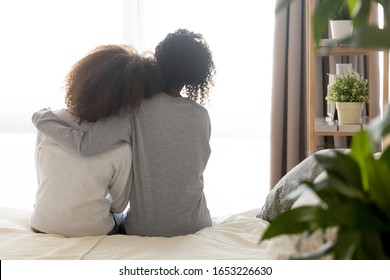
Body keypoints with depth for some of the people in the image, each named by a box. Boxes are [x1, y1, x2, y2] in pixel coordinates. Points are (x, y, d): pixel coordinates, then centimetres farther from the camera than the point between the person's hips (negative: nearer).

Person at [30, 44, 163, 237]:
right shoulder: (121, 148, -23)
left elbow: (42, 179, -2)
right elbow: (119, 205, -6)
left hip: (42, 226, 3)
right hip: (93, 234, -3)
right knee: (119, 218, 34)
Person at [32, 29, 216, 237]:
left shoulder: (137, 111, -17)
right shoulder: (201, 115, -7)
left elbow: (84, 145, -26)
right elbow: (197, 169, 4)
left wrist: (42, 118, -11)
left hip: (144, 229, -1)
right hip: (194, 228, 2)